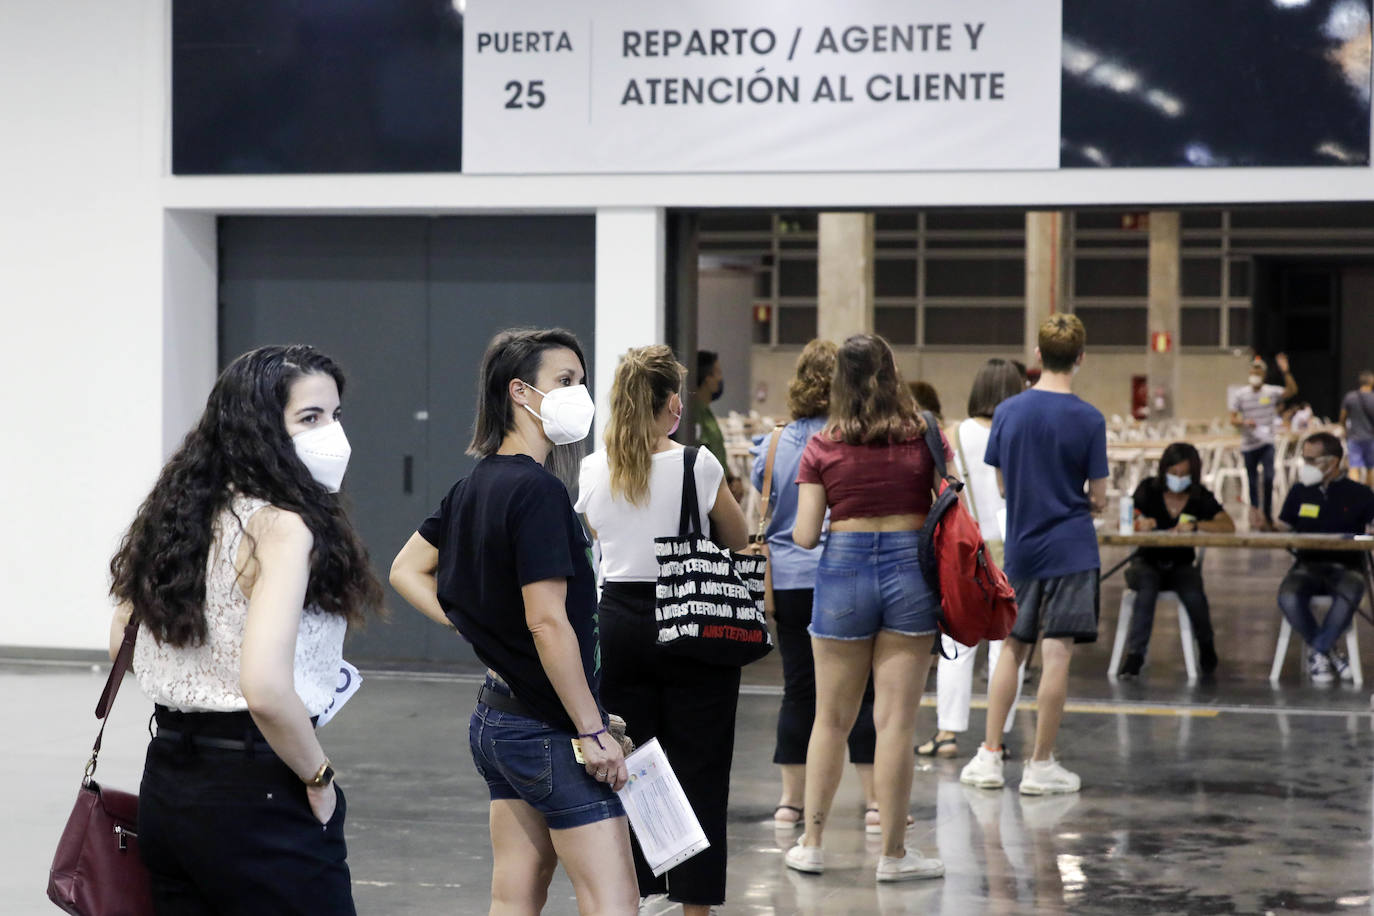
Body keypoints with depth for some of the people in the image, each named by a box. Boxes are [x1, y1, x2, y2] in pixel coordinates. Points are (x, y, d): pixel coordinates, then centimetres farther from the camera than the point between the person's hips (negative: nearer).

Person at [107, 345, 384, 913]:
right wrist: (319, 777, -12)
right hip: (257, 799, -8)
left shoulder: (177, 517, 9)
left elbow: (122, 644, 19)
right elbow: (265, 690, -26)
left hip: (168, 784, 8)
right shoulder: (282, 526, -16)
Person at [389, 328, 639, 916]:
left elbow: (406, 571, 21)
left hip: (496, 718, 9)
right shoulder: (537, 491, -17)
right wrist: (593, 733, -18)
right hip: (550, 729, -9)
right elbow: (549, 623, -22)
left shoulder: (473, 486, 10)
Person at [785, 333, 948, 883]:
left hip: (844, 570, 0)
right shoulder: (926, 440, 0)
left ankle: (811, 843, 19)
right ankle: (893, 853, 5)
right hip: (910, 570, 0)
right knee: (896, 720, 1)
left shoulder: (822, 449, -1)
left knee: (832, 719, 12)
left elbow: (804, 536, -2)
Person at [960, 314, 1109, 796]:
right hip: (1071, 549, -4)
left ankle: (989, 756, 15)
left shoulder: (1007, 412, -1)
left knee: (1012, 648, 15)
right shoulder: (1088, 419, -10)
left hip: (1020, 548, 4)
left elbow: (1002, 484, 6)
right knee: (1056, 653, 0)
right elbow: (1098, 496, -6)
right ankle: (1041, 766, 3)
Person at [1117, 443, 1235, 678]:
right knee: (1148, 585, -35)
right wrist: (1139, 524, -34)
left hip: (1181, 566, 1)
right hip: (1147, 562, -1)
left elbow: (1229, 526, -12)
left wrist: (1195, 526, -26)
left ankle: (1206, 647, 0)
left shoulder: (1200, 497, 1)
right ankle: (1135, 654, -32)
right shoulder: (1149, 489, -2)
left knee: (1193, 594, -30)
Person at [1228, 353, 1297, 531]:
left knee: (1269, 477, -16)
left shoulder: (1271, 392, 1)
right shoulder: (1239, 395, 2)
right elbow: (1233, 419, 2)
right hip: (1248, 444, 1)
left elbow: (1292, 390, -13)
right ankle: (1255, 512, 21)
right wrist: (1244, 423, -19)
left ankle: (1267, 514, -6)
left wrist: (1285, 372, -25)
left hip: (1267, 444, -1)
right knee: (1252, 481, 7)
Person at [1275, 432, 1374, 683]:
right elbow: (1282, 530, 18)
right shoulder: (1300, 492, 15)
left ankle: (1318, 652, -13)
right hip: (1307, 566, 2)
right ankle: (1328, 652, -9)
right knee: (1288, 597, -33)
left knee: (1349, 594, -39)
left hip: (1345, 568, -2)